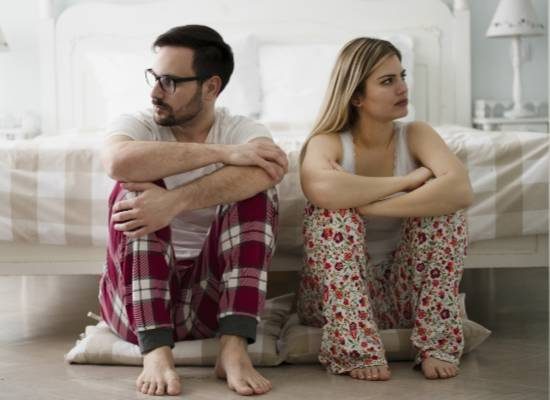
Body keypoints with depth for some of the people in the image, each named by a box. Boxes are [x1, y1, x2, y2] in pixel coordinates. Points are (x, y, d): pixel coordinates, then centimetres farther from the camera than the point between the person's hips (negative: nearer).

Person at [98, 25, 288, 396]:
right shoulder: (136, 125, -1)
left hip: (211, 295, 0)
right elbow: (119, 162, -28)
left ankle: (234, 348, -30)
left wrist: (174, 203, -39)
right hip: (135, 296, 0)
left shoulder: (244, 131, -1)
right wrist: (222, 152, -29)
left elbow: (268, 172, -28)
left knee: (255, 188, -19)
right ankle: (156, 351, -33)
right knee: (138, 185, -22)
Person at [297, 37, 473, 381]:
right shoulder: (328, 142, -10)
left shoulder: (416, 135, -4)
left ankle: (438, 343, -19)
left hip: (402, 292, 2)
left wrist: (367, 205, -31)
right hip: (335, 295, -2)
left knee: (441, 201, -20)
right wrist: (406, 181, -27)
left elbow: (461, 189, -27)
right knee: (331, 210, -27)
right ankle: (355, 348, -31)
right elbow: (320, 187, -38)